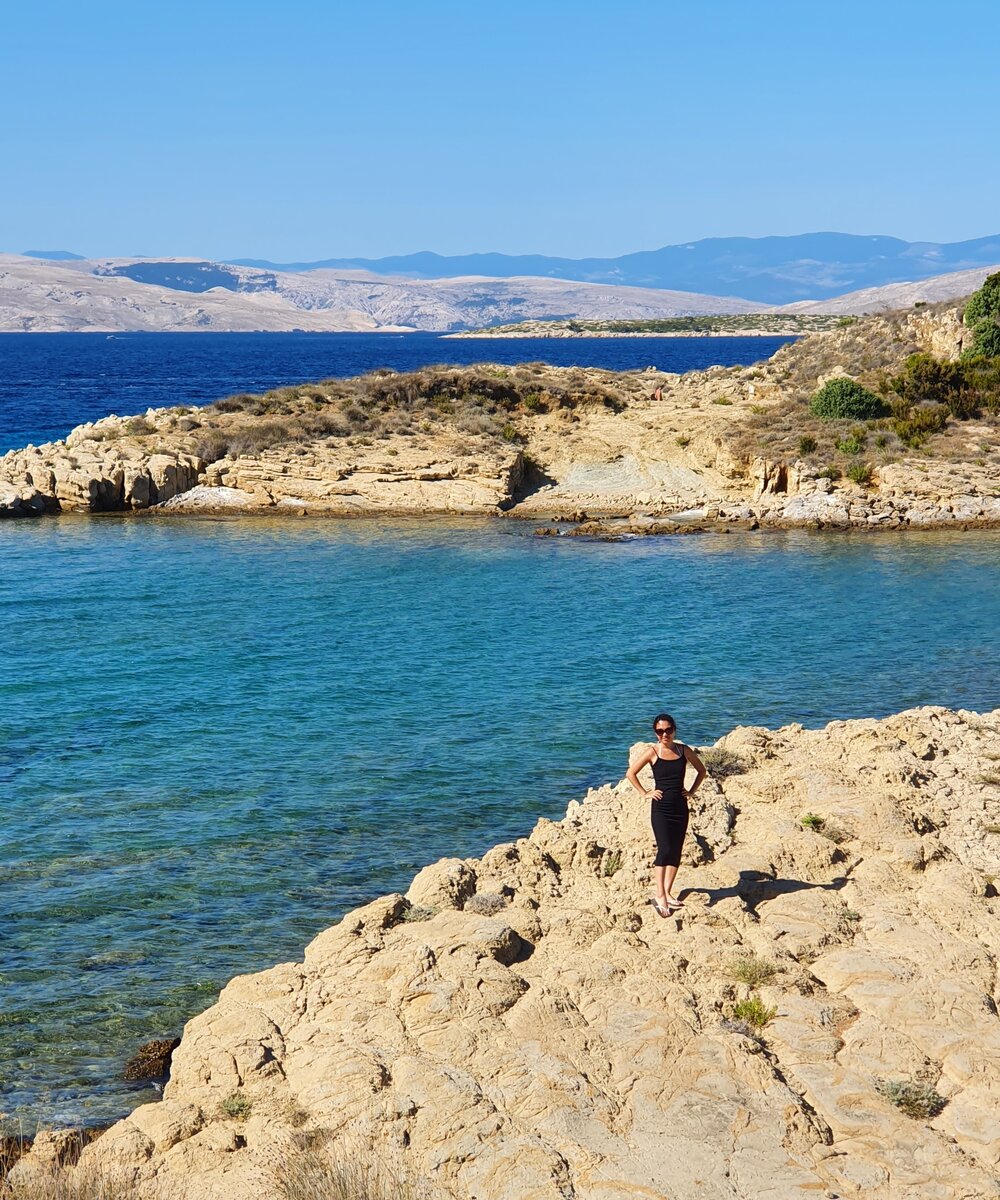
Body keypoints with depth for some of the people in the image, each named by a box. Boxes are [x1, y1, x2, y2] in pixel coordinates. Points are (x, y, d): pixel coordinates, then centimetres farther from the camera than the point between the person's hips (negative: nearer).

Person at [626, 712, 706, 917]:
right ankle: (660, 896, -12)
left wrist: (692, 791, 8)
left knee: (676, 852, 6)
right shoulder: (653, 752, -6)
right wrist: (645, 793, -3)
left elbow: (701, 770, 17)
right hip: (660, 808, -4)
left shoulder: (684, 751, 3)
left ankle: (667, 893, 14)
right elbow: (630, 773, 0)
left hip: (680, 807, 4)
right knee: (664, 850, -14)